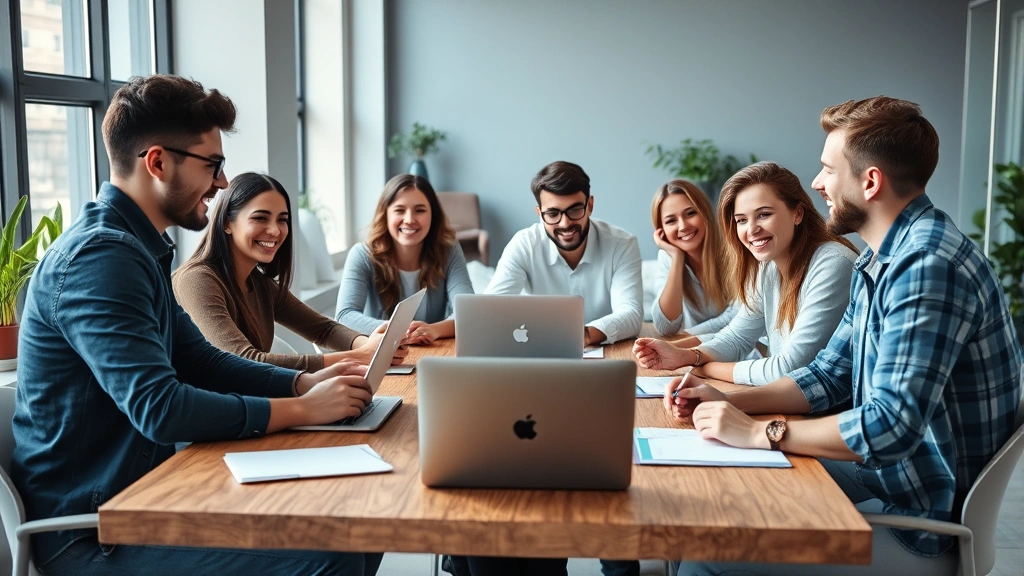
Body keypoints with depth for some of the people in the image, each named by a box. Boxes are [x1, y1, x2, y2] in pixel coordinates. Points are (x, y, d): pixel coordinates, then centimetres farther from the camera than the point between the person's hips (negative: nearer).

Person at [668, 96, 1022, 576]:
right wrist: (729, 401, 0)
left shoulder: (928, 264, -25)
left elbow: (890, 425, -32)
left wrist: (757, 433, -21)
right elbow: (829, 376, 14)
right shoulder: (880, 261, 9)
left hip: (925, 522, -9)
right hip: (884, 475, 10)